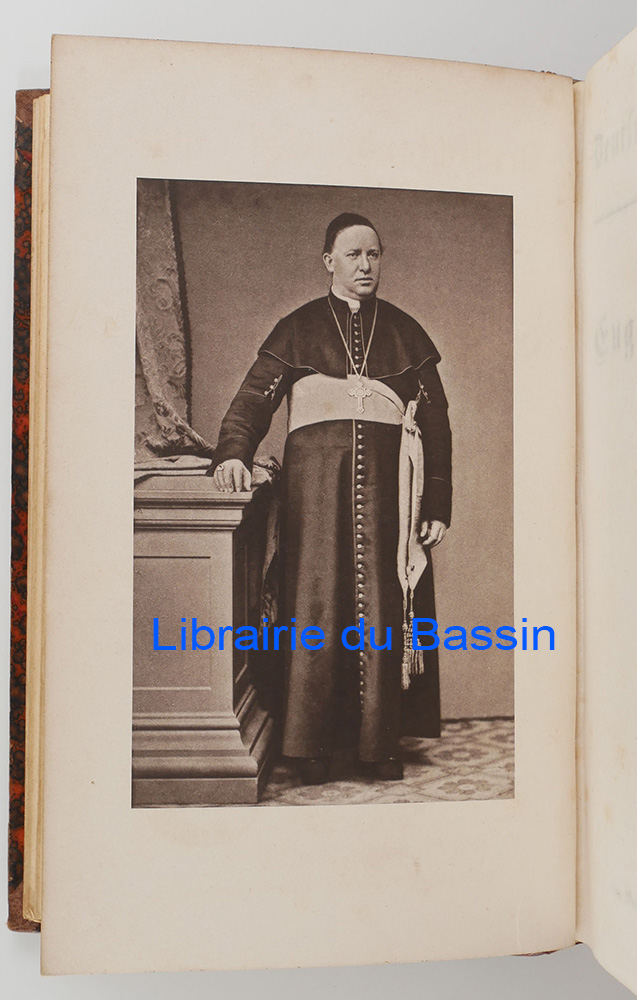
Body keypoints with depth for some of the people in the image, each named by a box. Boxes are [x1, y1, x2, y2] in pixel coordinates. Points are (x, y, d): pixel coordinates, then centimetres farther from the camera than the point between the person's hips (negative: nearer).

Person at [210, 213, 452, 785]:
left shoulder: (404, 333, 15)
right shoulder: (299, 330, 12)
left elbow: (435, 419, 10)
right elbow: (256, 395, 3)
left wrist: (438, 504, 2)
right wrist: (234, 451, -18)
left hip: (387, 481, 1)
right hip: (317, 481, -1)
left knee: (384, 608, 0)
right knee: (317, 605, -2)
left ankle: (382, 743, 10)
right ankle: (312, 746, 7)